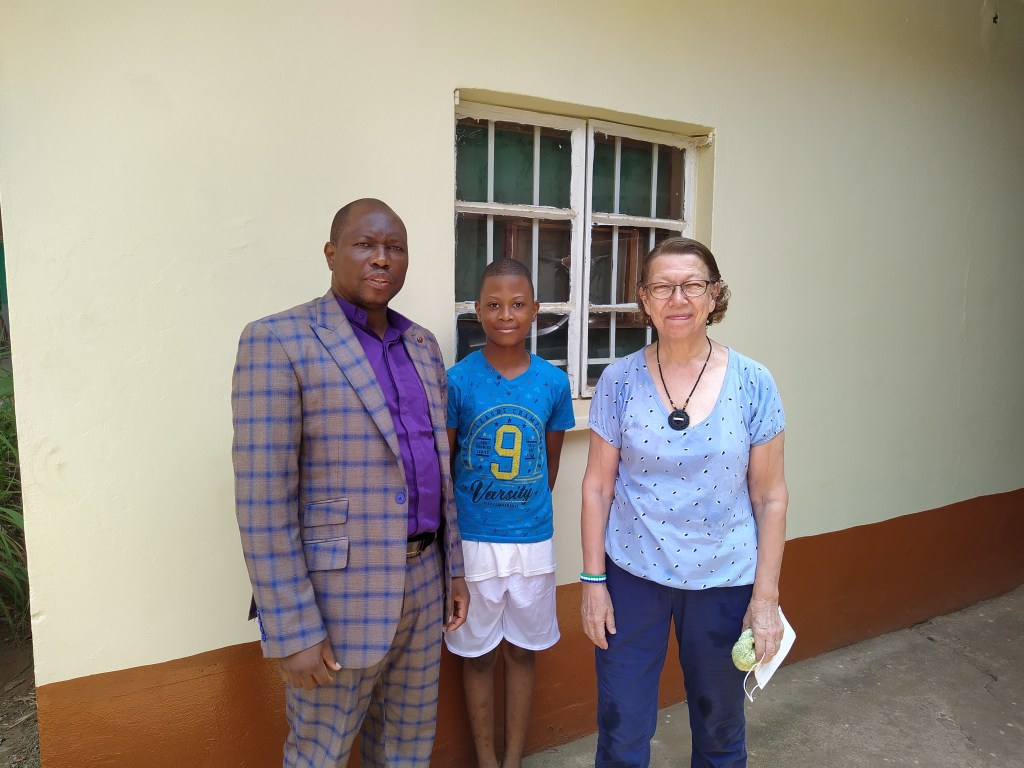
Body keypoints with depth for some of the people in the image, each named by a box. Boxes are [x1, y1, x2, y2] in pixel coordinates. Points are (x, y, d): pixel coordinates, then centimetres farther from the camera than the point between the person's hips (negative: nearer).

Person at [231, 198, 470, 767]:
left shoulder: (423, 345, 7)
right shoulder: (278, 342, -13)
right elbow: (263, 501, -16)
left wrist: (454, 568, 13)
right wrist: (292, 631, -16)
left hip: (421, 581, 6)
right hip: (339, 592, -6)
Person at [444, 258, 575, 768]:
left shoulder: (553, 382, -5)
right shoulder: (458, 381, -11)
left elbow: (551, 462, 7)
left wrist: (530, 511, 8)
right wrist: (456, 529, -2)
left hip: (533, 540, 2)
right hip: (473, 541, -2)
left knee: (522, 650, 17)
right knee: (477, 653, 14)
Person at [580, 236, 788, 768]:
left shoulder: (752, 384, -7)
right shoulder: (619, 380, -7)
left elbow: (770, 496, -2)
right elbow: (597, 486, -2)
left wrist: (766, 595, -4)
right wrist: (593, 580, -3)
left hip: (724, 580, 1)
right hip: (632, 575, 0)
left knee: (720, 724, 20)